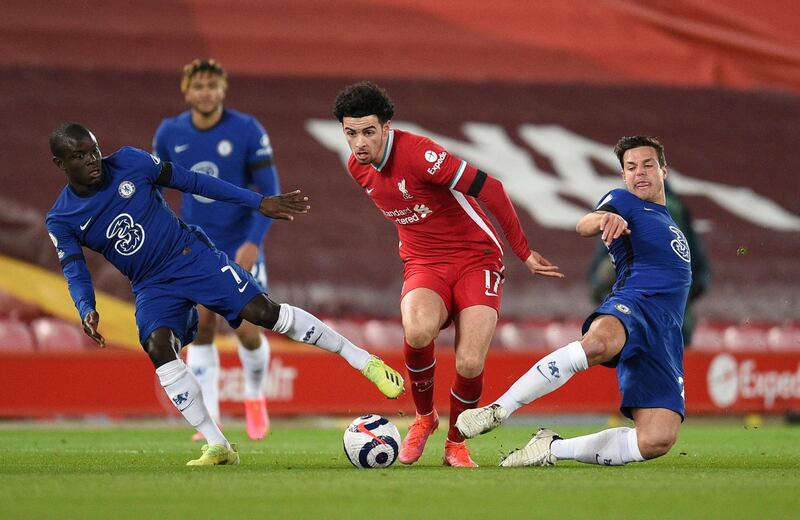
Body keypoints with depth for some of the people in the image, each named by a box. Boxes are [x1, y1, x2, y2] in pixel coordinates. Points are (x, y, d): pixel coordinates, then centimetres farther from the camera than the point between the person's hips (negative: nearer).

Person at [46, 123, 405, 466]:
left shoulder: (129, 162, -7)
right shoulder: (61, 221, -5)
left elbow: (191, 182, 0)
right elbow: (75, 272, -11)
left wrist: (259, 203, -1)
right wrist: (87, 310, -34)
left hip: (192, 255, -1)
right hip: (152, 288, 1)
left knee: (264, 311, -15)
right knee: (158, 347, -25)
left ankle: (366, 363, -6)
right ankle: (217, 446, -20)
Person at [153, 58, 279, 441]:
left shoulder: (247, 131, -12)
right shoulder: (170, 133, -3)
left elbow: (270, 192, -10)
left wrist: (253, 243, -21)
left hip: (241, 249, -2)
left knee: (247, 332, -7)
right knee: (201, 328, -8)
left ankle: (255, 398, 23)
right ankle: (209, 420, -1)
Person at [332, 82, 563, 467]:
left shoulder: (418, 153, -22)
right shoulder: (357, 168, 1)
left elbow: (489, 189, -19)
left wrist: (523, 252, -12)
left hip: (476, 258, -4)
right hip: (423, 265, 4)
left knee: (470, 364, -20)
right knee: (418, 331, -32)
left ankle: (456, 443, 10)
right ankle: (424, 417, -3)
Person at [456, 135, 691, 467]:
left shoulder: (669, 223, 35)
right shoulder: (623, 201, 14)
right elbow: (584, 226, -9)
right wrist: (605, 218, -33)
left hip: (667, 335, 6)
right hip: (634, 303, -6)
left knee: (657, 441, -14)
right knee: (597, 343, -45)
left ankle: (553, 449, 0)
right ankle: (497, 411, -39)